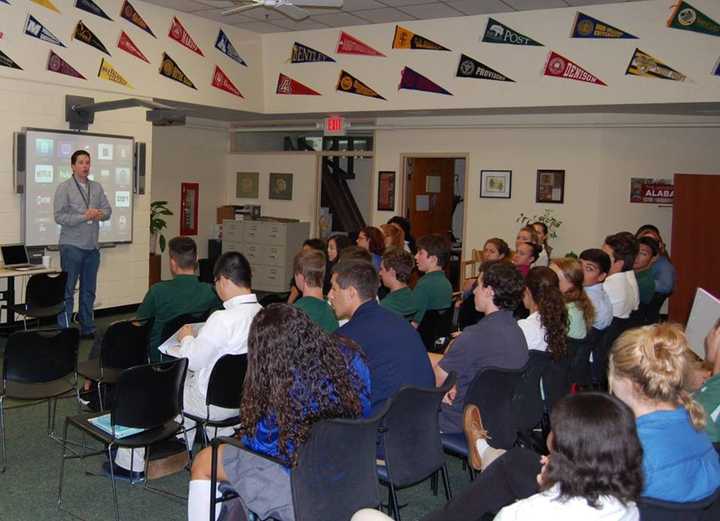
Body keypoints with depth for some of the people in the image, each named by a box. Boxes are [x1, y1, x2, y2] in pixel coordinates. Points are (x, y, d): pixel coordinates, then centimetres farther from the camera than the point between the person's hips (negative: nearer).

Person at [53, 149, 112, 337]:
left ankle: (87, 329, 22)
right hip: (72, 246, -5)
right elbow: (59, 217, -13)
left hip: (92, 247, 5)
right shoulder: (64, 188, -5)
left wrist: (101, 214, -13)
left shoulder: (97, 187, 10)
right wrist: (84, 217, -20)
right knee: (67, 291, -1)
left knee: (89, 291, 12)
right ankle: (64, 331, 4)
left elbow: (108, 209, 9)